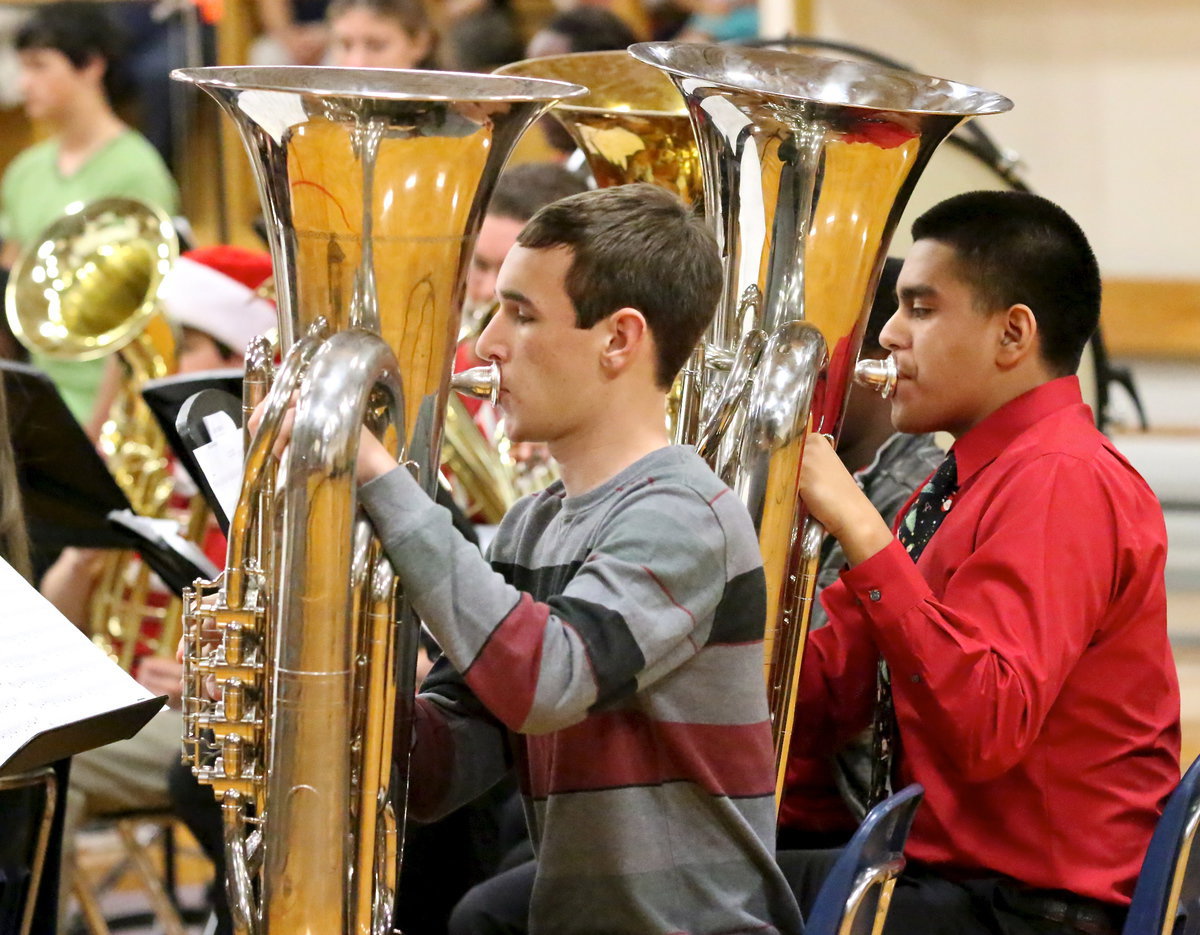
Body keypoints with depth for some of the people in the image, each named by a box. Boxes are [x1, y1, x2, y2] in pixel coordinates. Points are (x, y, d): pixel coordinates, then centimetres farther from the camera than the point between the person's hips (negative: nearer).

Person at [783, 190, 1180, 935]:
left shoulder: (1061, 482, -14)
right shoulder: (964, 484, 16)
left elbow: (985, 727, -28)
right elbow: (824, 697, 13)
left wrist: (858, 526, -26)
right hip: (943, 867, 9)